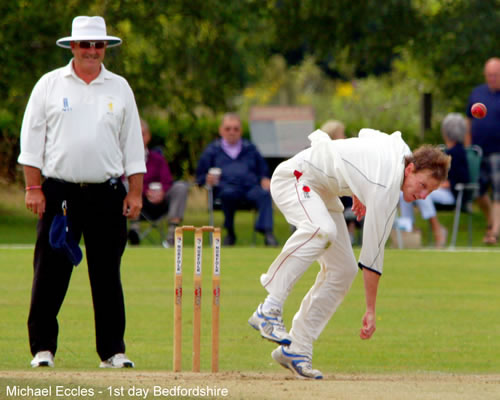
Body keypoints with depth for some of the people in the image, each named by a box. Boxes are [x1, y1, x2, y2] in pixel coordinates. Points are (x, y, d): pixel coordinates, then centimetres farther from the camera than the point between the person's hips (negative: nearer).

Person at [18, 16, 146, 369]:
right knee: (50, 273, -3)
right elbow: (32, 138, 4)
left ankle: (113, 351, 8)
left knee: (107, 274, 3)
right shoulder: (50, 85, 5)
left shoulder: (119, 88, 11)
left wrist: (135, 192, 5)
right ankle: (43, 348, 4)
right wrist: (33, 187, -4)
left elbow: (132, 143, 12)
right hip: (59, 193, -1)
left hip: (106, 194, 1)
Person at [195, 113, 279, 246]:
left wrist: (265, 179, 4)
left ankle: (267, 232, -48)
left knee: (264, 194, -35)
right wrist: (208, 179, -6)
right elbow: (201, 176, 18)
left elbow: (263, 170, 28)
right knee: (229, 193, -41)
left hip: (251, 186, 2)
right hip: (227, 187, -2)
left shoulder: (250, 148, 31)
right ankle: (230, 233, -25)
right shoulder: (212, 150, 24)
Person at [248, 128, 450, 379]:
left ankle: (296, 350, 0)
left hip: (322, 188, 10)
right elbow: (373, 254, -26)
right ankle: (270, 308, -39)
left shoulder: (401, 147, -5)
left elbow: (366, 134, 18)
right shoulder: (386, 188, -30)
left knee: (343, 269, 0)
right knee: (322, 229, -41)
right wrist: (371, 311, -22)